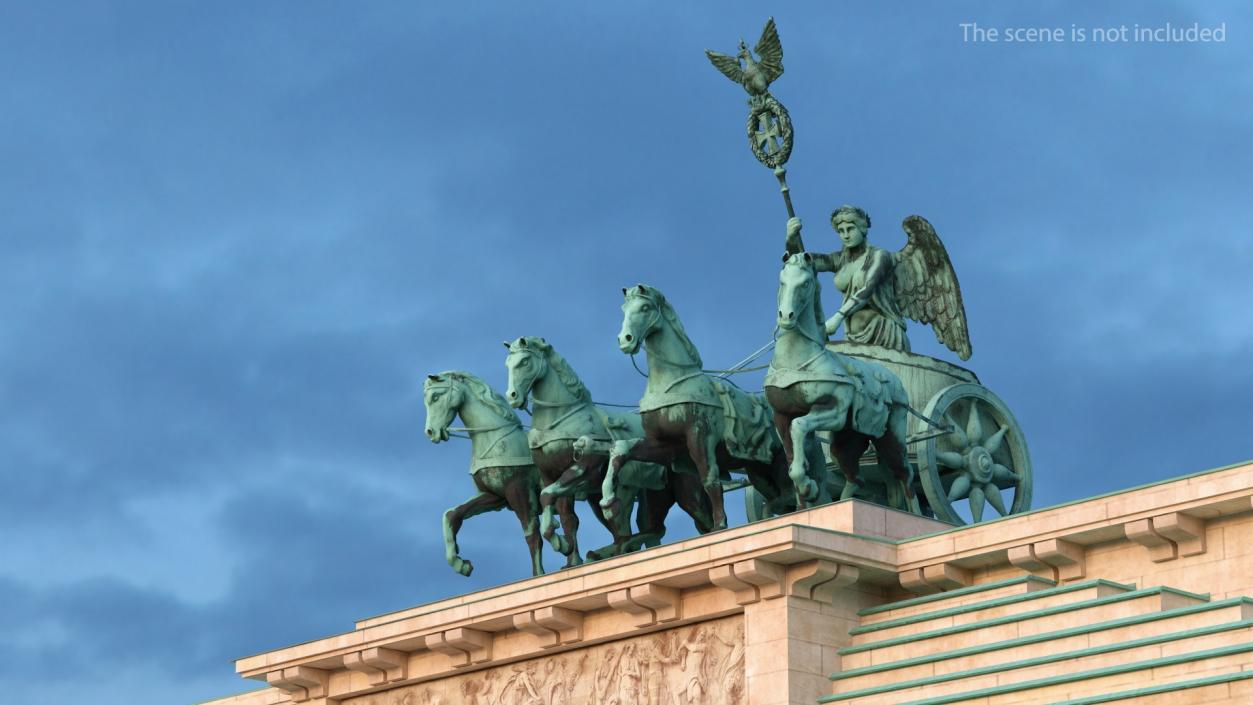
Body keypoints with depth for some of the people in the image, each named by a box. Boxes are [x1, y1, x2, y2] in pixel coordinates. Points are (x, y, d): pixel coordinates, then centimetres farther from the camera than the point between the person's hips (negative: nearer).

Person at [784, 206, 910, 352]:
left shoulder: (879, 256, -5)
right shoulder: (840, 260, 12)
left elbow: (867, 290, -22)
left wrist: (838, 317, -35)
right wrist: (792, 238, -21)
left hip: (883, 334, -6)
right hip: (855, 339, 6)